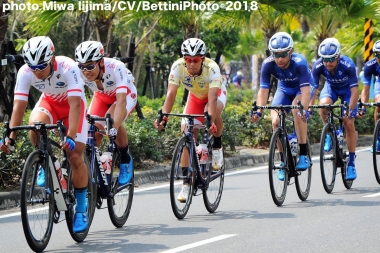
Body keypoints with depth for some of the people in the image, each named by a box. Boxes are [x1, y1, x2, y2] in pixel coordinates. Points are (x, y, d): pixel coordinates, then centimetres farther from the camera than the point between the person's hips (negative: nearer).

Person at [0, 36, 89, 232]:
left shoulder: (68, 68, -37)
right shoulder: (25, 72, -27)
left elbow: (75, 105, -40)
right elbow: (18, 106, -26)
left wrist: (71, 136, -49)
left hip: (72, 104, -3)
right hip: (49, 102, 3)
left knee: (75, 157, -11)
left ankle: (81, 208, 5)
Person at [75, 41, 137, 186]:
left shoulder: (116, 68, -40)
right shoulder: (79, 73, -29)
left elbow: (121, 101, -47)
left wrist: (114, 128, -58)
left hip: (125, 94, -4)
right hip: (101, 96, 4)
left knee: (113, 123, -30)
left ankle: (126, 160, -7)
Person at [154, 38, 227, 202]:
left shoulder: (212, 68, -38)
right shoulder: (178, 67, -31)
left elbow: (212, 98, -46)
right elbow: (171, 93, -35)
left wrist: (210, 120, -61)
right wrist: (163, 117, -49)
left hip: (217, 93, -3)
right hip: (195, 96, 3)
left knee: (213, 113, -38)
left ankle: (217, 147, -10)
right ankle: (186, 184, -4)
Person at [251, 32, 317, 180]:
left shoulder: (299, 62, -36)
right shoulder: (268, 64, -27)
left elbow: (306, 90, -42)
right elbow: (263, 90, -27)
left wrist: (304, 110, -58)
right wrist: (259, 111, -42)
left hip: (303, 88, -3)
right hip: (284, 89, 3)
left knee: (296, 108, -34)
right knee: (275, 121, -19)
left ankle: (304, 155, -24)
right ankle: (284, 161, -2)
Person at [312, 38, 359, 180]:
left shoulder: (348, 65, -37)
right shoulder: (318, 66, -30)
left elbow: (354, 90, -37)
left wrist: (350, 110, -47)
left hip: (347, 89, -2)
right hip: (331, 87, 2)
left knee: (349, 123, -12)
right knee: (324, 104, -32)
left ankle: (351, 163, -3)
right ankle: (329, 134, -5)